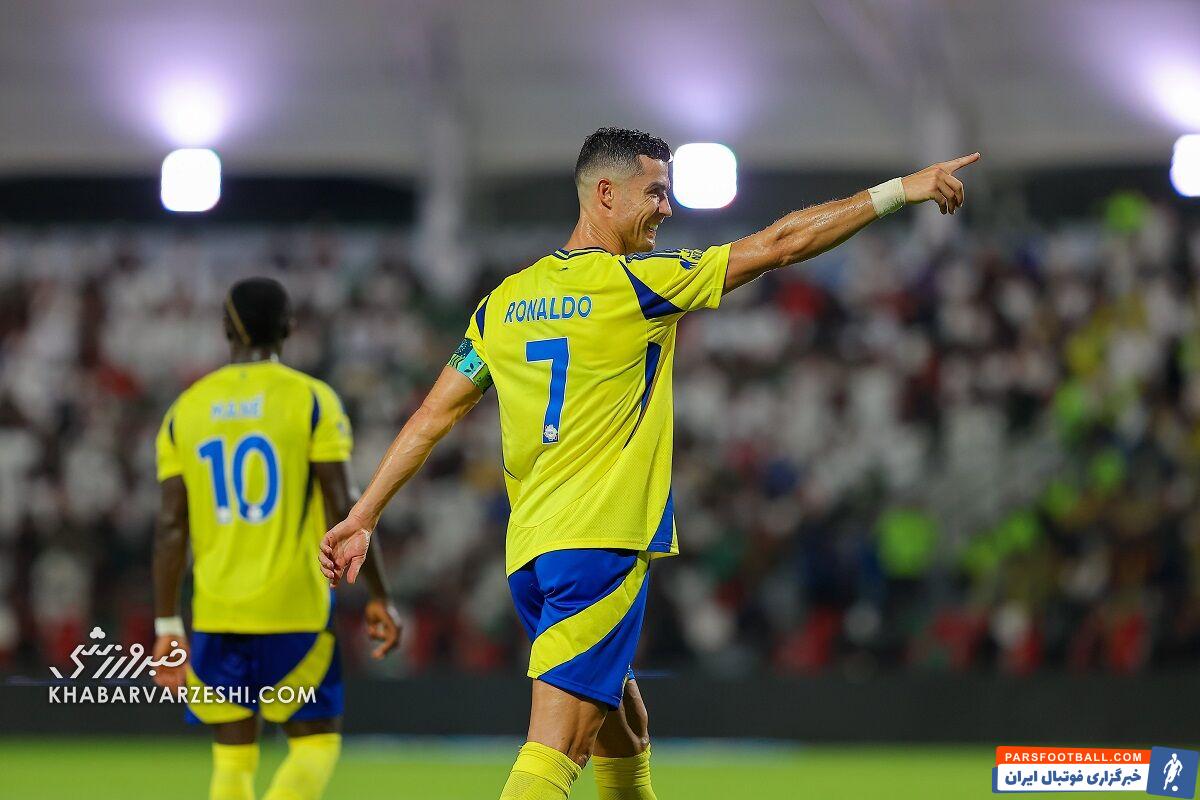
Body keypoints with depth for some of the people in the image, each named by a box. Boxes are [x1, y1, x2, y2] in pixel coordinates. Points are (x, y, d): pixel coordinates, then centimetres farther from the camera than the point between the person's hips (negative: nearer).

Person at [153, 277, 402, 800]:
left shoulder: (186, 409, 6)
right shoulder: (312, 400, -3)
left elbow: (171, 526, 2)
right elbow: (343, 511, -8)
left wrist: (167, 627, 5)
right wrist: (379, 598, 0)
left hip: (215, 614, 3)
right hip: (295, 608, -3)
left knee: (232, 756, 11)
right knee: (316, 743, 7)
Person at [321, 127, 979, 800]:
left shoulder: (503, 302, 12)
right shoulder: (637, 282, -6)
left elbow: (433, 418, 14)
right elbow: (781, 245, -3)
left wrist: (363, 518, 20)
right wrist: (899, 191, 3)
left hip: (528, 551, 7)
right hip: (602, 542, -7)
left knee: (624, 737, 20)